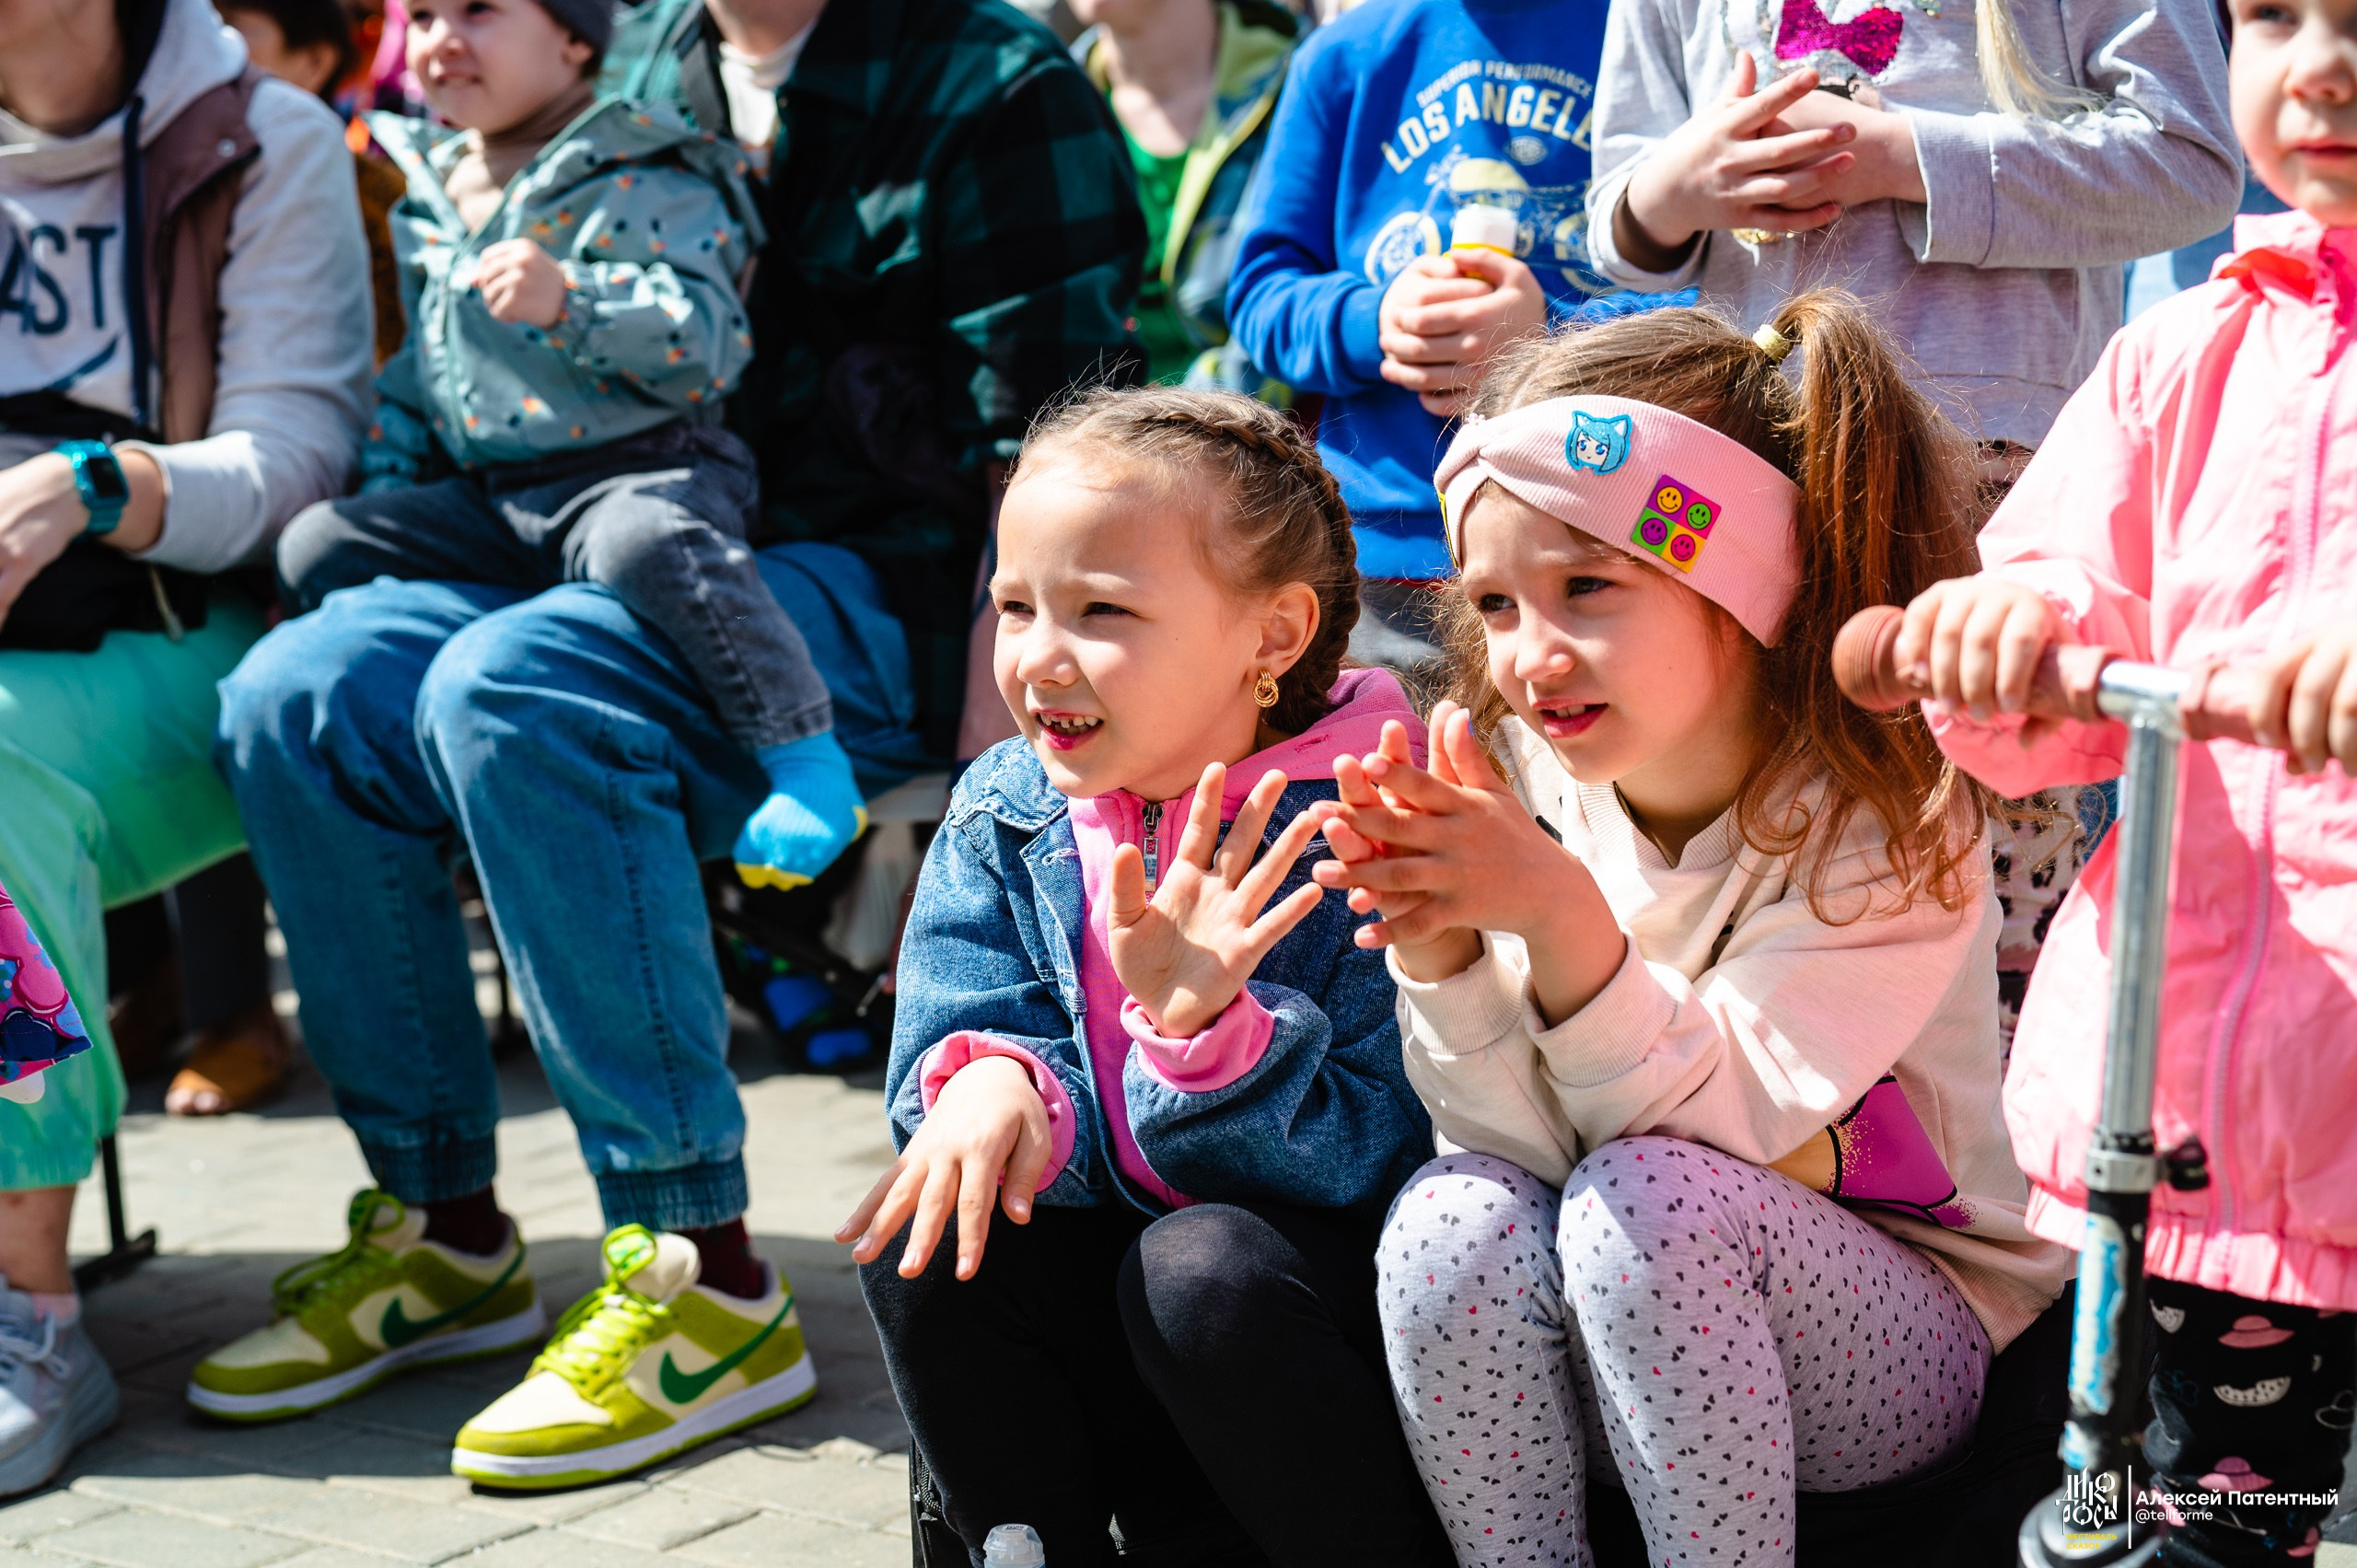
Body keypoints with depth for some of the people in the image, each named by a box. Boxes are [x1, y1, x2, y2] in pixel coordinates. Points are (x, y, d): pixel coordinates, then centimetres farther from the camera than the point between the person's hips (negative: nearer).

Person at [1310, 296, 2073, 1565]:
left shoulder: (1885, 812, -16)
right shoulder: (1533, 790, -5)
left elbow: (1714, 1119, -25)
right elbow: (1520, 1139, -10)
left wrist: (1561, 910, -40)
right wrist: (1442, 950, -28)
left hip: (1908, 1345, -3)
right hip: (1612, 1361, 4)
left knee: (1645, 1195, -31)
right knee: (1450, 1218, -26)